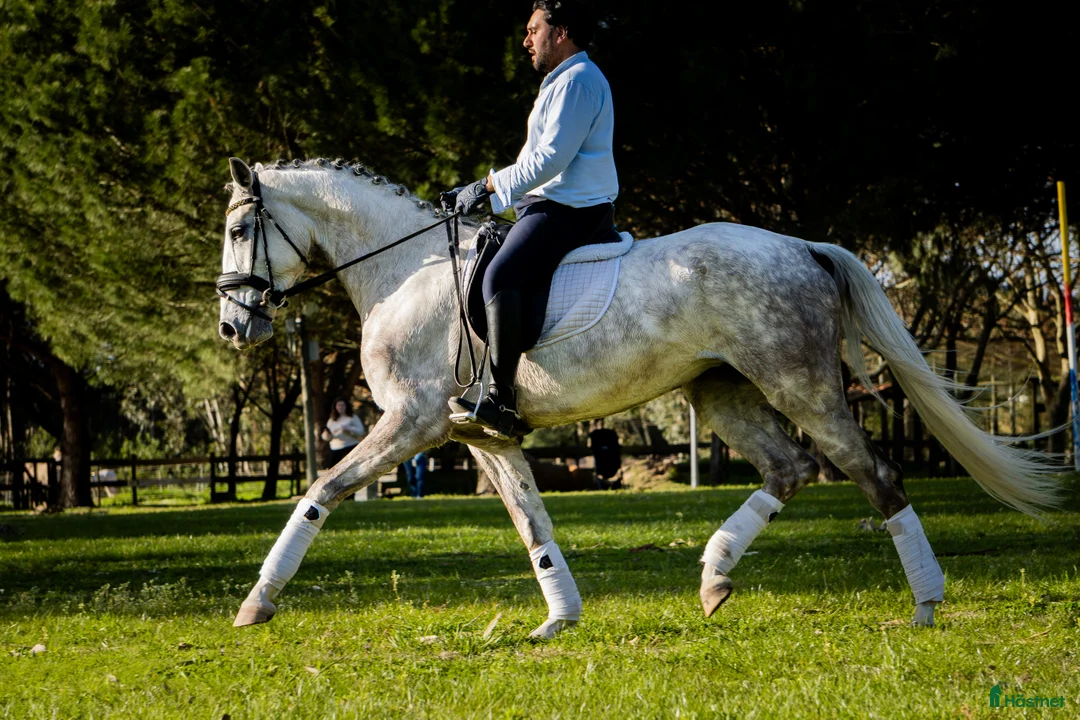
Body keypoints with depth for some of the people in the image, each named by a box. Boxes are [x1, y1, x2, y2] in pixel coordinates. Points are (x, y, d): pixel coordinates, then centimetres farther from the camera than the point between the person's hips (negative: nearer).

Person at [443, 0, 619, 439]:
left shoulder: (577, 81, -9)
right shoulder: (562, 82, 26)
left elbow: (550, 159, -19)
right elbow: (539, 162, 26)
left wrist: (488, 186, -15)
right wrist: (480, 193, 18)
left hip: (569, 209, -12)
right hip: (553, 205, 12)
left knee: (500, 277, -29)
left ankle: (500, 400, -37)